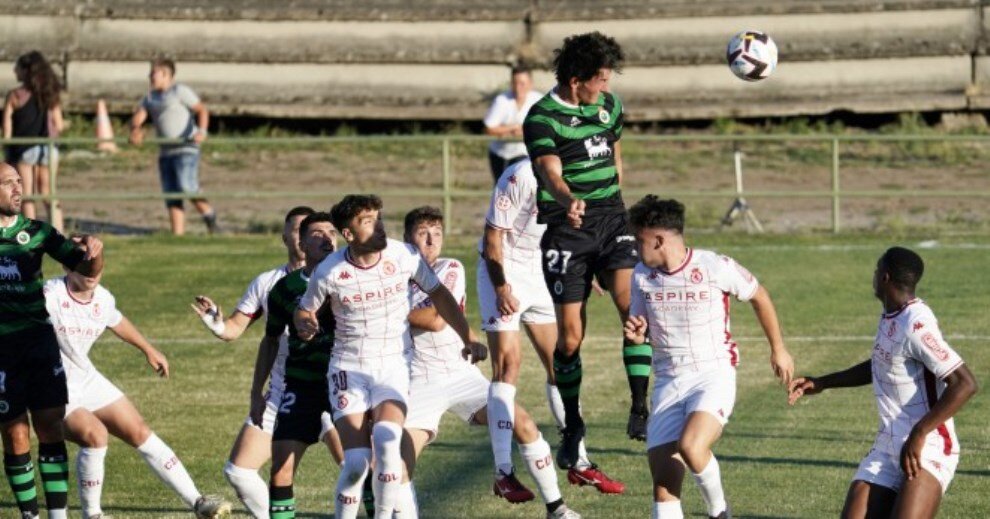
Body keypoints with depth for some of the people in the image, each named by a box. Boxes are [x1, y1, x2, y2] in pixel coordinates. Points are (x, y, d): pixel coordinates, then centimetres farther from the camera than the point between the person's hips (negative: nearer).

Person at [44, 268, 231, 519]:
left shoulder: (103, 299, 0)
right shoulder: (49, 296, -23)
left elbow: (117, 321, 23)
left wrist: (148, 350, 36)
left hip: (89, 382, 7)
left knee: (141, 433, 3)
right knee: (95, 434, -29)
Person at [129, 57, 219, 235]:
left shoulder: (180, 91, -4)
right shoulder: (150, 98, 15)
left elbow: (202, 110, -10)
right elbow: (137, 117, 3)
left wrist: (202, 131, -28)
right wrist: (136, 130, -20)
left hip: (186, 149, -7)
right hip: (166, 152, 7)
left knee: (187, 187, -22)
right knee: (171, 198, 1)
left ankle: (210, 218, -2)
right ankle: (178, 237, 1)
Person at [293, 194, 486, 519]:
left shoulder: (403, 256, -7)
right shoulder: (329, 272, -9)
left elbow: (438, 295, 8)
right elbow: (305, 311, 8)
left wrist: (468, 339, 5)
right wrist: (305, 325, -15)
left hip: (393, 367, 1)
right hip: (349, 368, 0)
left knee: (387, 441, -27)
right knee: (356, 462, -15)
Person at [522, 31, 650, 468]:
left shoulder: (609, 105, 7)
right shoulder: (542, 118, -12)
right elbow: (551, 173, -26)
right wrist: (569, 201, -47)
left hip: (611, 221, 4)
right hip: (566, 233, -4)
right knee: (570, 337, 1)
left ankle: (639, 410, -14)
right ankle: (572, 427, 17)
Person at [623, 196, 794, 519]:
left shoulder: (716, 268, -10)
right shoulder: (642, 275, 4)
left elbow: (759, 296, 7)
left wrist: (778, 349, 15)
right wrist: (636, 334, -7)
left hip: (715, 375, -5)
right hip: (668, 382, 5)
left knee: (691, 445, -30)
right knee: (663, 482, -7)